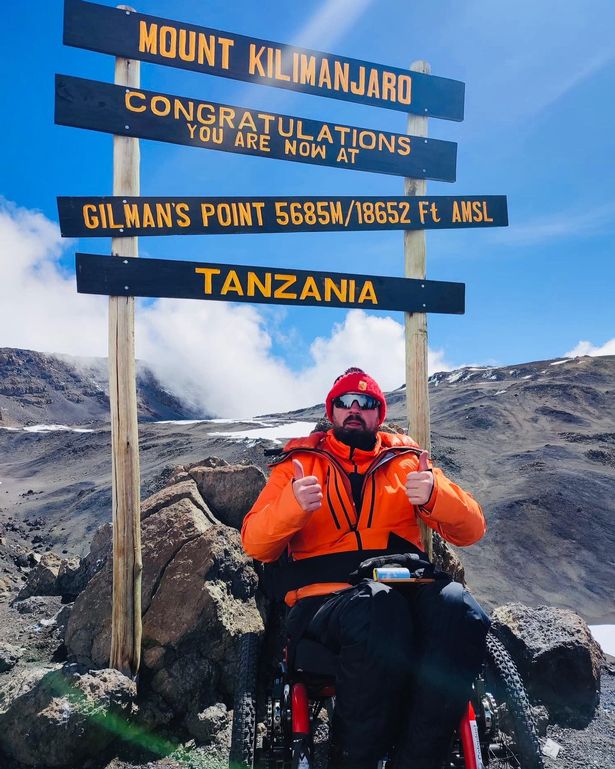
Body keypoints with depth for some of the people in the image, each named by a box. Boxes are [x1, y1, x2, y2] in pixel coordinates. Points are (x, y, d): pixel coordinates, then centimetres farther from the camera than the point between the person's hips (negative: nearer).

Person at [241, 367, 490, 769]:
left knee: (460, 613, -30)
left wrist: (435, 494, -13)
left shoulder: (406, 459, 18)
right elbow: (255, 544, 4)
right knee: (381, 615, -36)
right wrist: (293, 504, -17)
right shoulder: (301, 461, 13)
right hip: (325, 595, -2)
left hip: (406, 585, 2)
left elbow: (471, 529, 9)